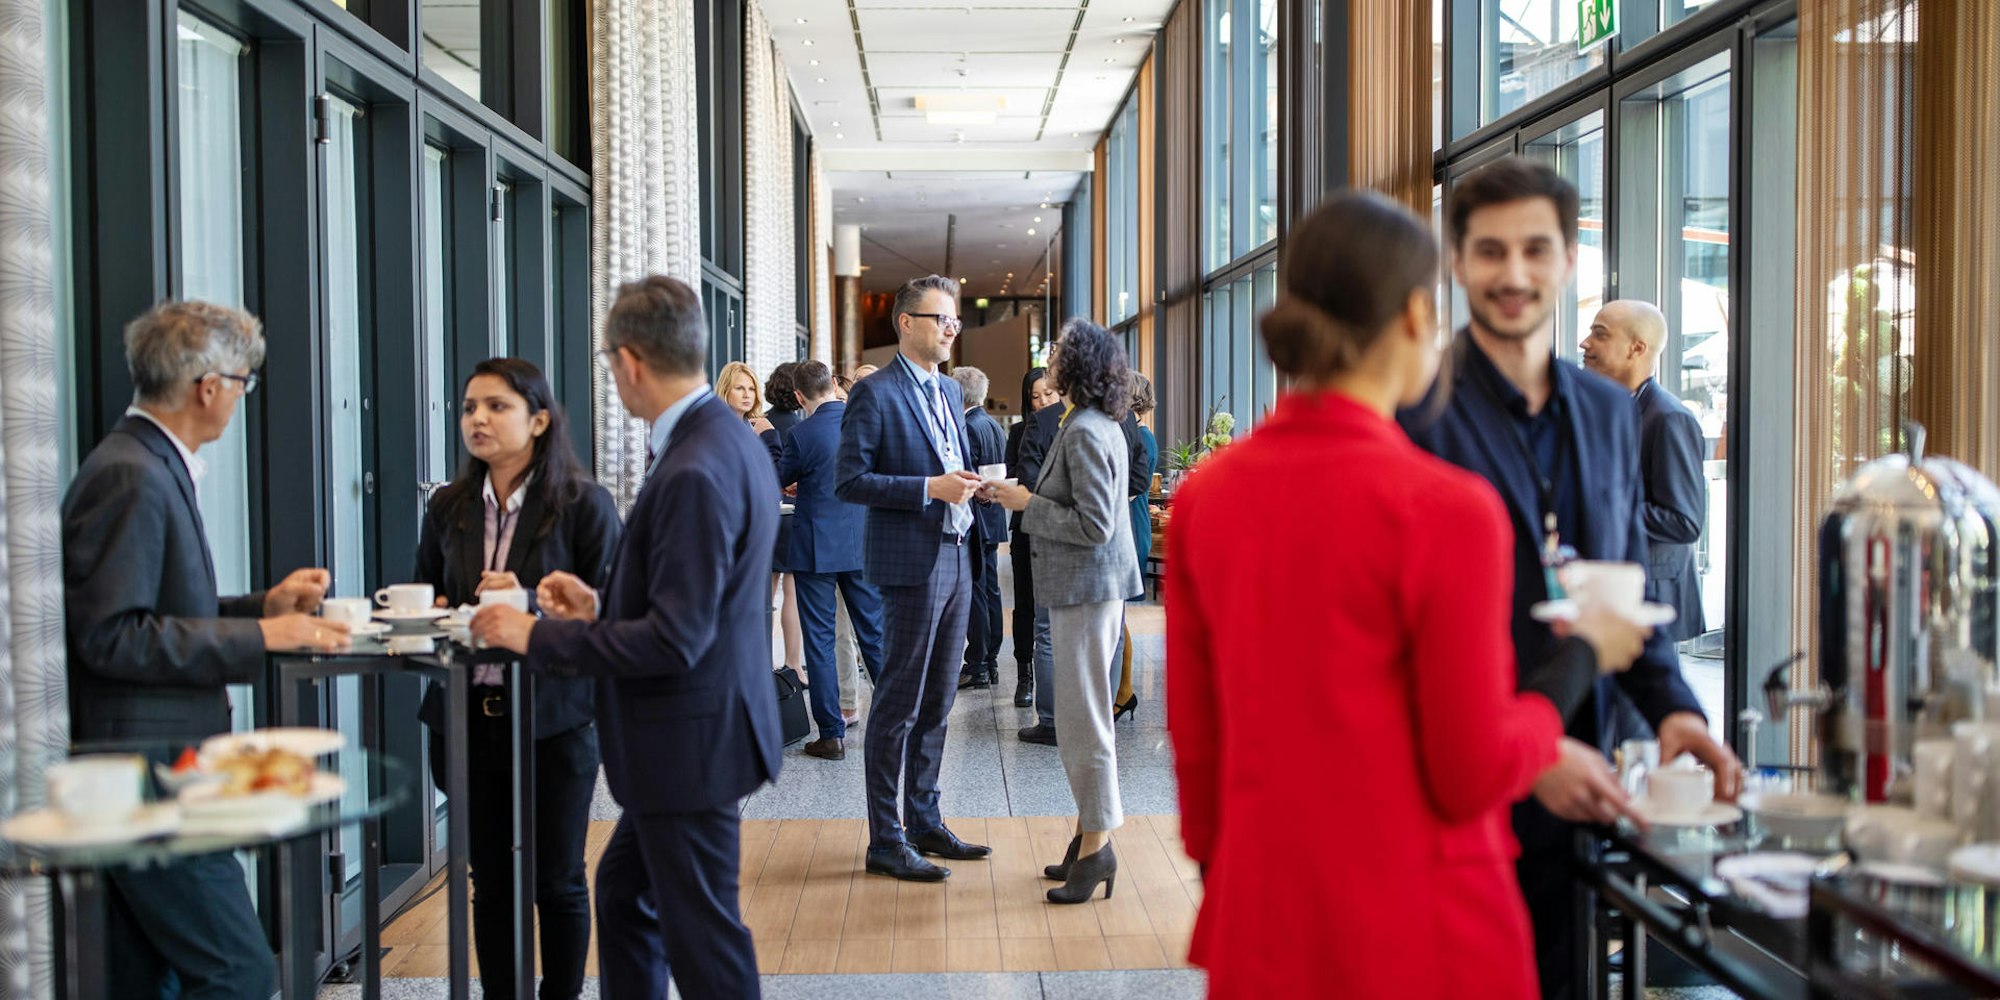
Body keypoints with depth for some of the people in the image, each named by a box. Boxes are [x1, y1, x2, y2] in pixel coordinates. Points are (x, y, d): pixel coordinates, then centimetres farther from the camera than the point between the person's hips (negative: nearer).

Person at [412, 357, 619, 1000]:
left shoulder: (584, 505, -7)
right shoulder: (447, 510, 7)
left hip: (554, 718, -4)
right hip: (468, 720, 4)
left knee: (556, 881, 8)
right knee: (491, 882, 13)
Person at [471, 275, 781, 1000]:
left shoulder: (693, 473, -26)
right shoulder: (726, 438, 6)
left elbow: (675, 640, -26)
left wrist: (540, 636, -18)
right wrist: (600, 607, 12)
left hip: (690, 742, -10)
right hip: (689, 731, 10)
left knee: (700, 936, 3)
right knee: (623, 893, 25)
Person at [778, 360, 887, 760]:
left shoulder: (802, 434, -14)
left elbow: (778, 480, 2)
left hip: (817, 548, -4)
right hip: (864, 544, 4)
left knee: (820, 638, 3)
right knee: (875, 632, 12)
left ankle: (832, 733, 4)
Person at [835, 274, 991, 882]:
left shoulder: (949, 391, 16)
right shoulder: (876, 393, -10)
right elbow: (849, 482, -15)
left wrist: (967, 486, 4)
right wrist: (930, 488, -20)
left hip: (955, 561, 8)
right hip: (910, 564, -8)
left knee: (936, 704, 15)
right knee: (898, 706, -3)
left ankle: (925, 822, 25)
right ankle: (885, 841, 5)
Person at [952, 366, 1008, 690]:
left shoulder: (969, 428, -17)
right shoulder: (995, 426, 12)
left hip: (973, 521, -9)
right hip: (993, 518, 9)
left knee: (975, 593, -4)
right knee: (990, 590, 13)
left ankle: (976, 666, 0)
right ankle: (991, 663, 19)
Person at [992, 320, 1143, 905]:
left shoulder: (1084, 433, -18)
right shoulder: (1102, 427, 13)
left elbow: (1093, 525, -23)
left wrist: (1027, 504, -14)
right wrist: (1030, 500, 12)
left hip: (1086, 588, -11)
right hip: (1093, 586, 11)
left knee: (1082, 716, -4)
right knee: (1086, 712, 15)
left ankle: (1096, 845, 3)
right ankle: (1093, 830, 24)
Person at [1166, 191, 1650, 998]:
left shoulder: (1204, 495, -1)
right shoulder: (1445, 509, -17)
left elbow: (1194, 734, 6)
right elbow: (1475, 775, -12)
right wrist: (1581, 656, 3)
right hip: (1417, 935, -5)